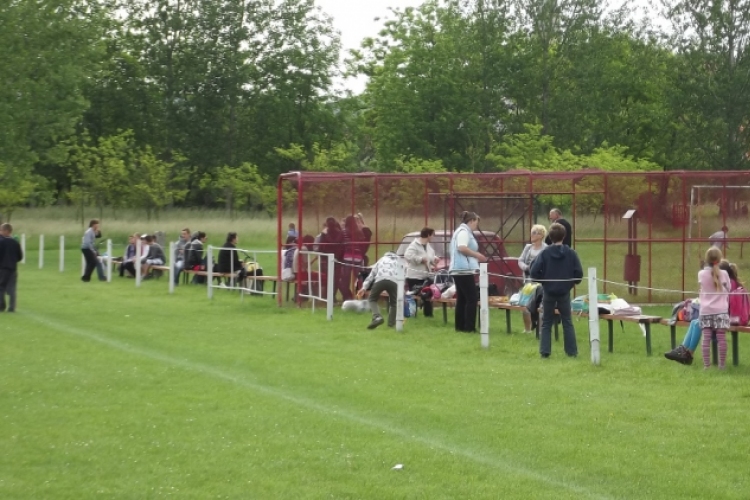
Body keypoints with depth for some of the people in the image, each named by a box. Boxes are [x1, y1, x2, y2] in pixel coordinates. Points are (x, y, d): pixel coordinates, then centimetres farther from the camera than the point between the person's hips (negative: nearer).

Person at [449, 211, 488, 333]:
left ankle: (460, 326, 11)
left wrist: (475, 257, 18)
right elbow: (462, 248, -25)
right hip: (463, 269, -11)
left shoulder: (463, 231, 21)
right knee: (472, 298, -9)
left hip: (459, 270, 11)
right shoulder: (464, 231, -11)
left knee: (462, 299, 11)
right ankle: (469, 327, -11)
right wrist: (477, 255, -15)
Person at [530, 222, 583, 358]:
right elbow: (579, 273, -7)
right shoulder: (571, 253, -6)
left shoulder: (545, 253, -9)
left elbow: (534, 272, -13)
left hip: (548, 292, -1)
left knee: (546, 323, 9)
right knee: (567, 323, 11)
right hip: (564, 293, 1)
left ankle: (545, 351, 4)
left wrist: (543, 281, 6)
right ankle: (572, 351, 9)